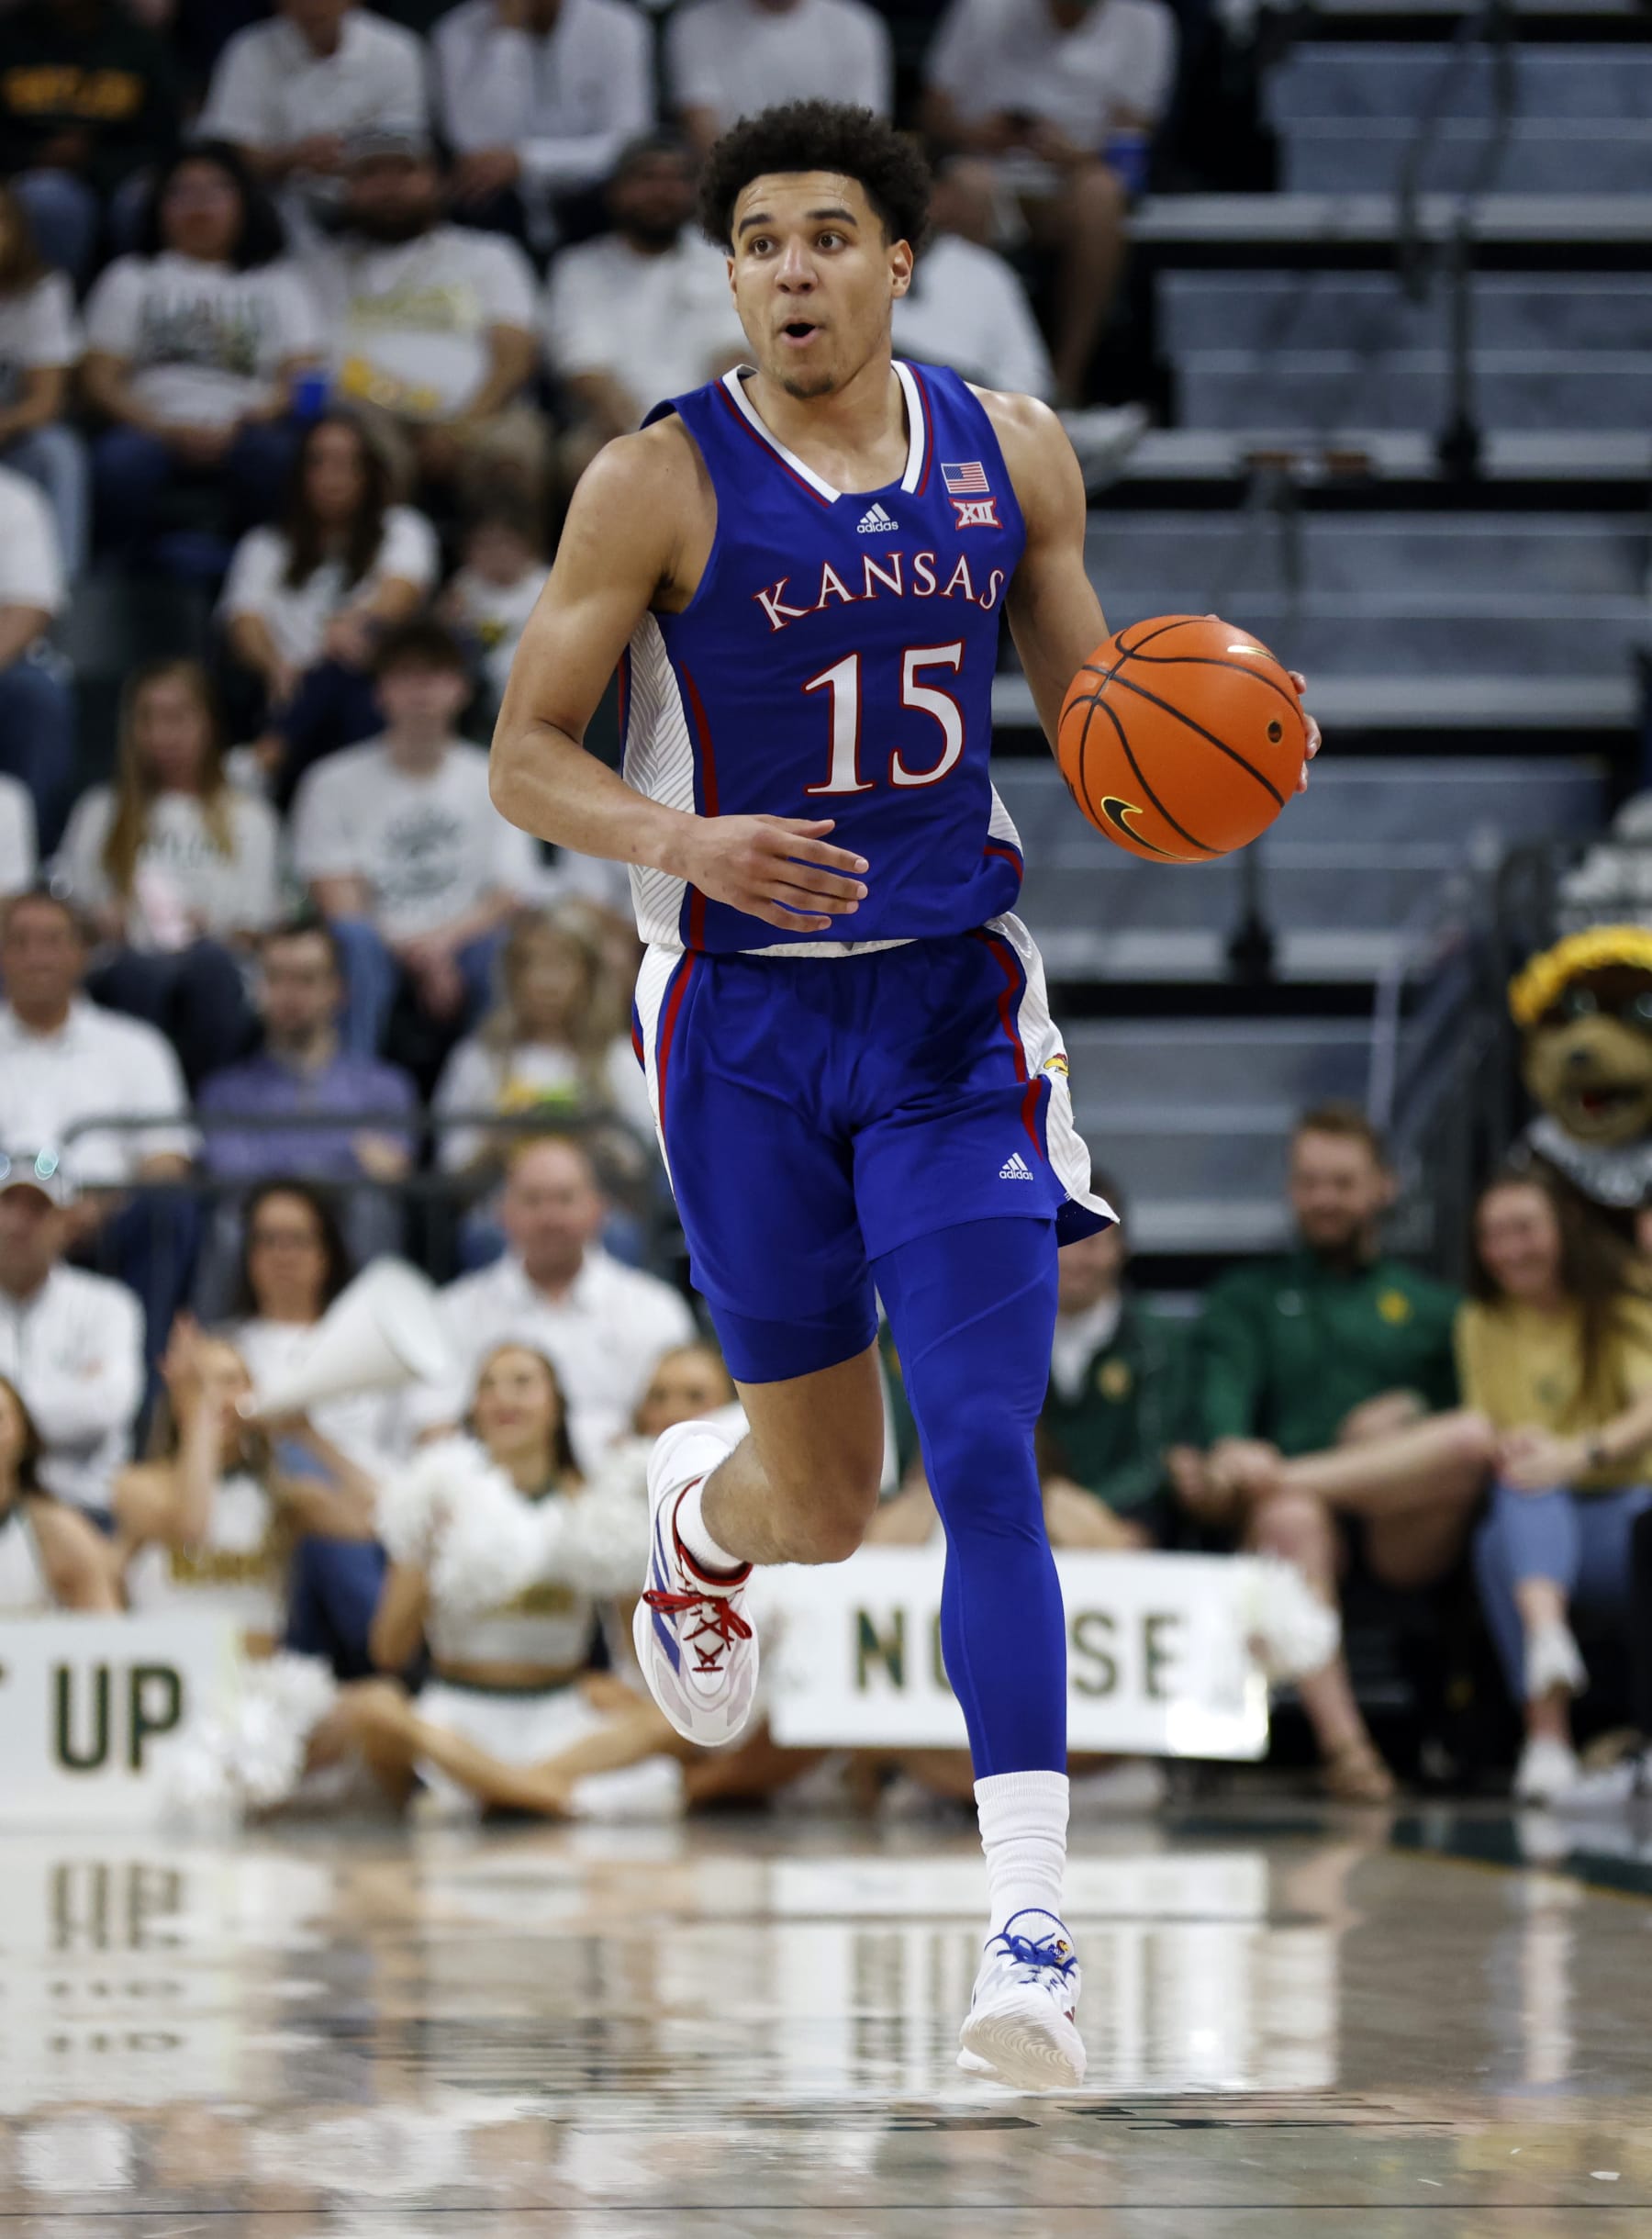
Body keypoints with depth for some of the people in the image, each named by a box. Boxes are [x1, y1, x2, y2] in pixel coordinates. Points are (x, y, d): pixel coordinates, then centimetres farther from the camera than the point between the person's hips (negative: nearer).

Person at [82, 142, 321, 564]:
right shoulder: (131, 278, 20)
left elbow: (302, 373, 7)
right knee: (120, 463, -36)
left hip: (243, 433, 0)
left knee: (278, 456, -35)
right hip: (152, 429, 0)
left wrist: (239, 426, -14)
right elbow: (99, 379, 9)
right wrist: (166, 430, -10)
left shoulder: (277, 281, 21)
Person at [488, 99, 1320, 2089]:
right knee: (824, 1508, 8)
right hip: (746, 1018, -1)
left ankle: (1031, 1932, -15)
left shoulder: (1007, 454, 2)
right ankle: (691, 1507, 48)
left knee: (987, 1462, -13)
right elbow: (524, 758, -5)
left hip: (955, 1012, 1)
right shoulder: (662, 483, -8)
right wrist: (679, 839, -25)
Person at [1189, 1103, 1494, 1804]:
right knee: (1289, 1518, -39)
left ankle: (1260, 1482, -35)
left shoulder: (1433, 1306, 30)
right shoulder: (1246, 1298, 26)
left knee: (1474, 1435, -31)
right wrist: (1231, 1446, -18)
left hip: (1402, 1534, 1)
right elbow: (1225, 1384, 4)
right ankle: (1341, 1743, -48)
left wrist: (1417, 1420, -2)